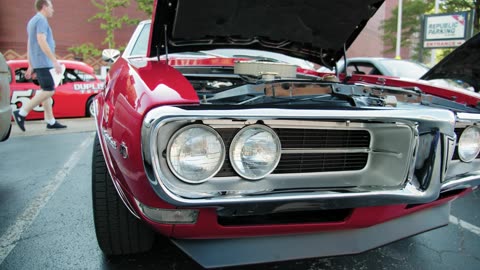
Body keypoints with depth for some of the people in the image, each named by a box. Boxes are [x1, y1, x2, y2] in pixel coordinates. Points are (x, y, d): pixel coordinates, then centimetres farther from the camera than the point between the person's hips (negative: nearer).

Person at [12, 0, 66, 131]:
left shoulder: (33, 21, 22)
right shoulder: (41, 20, -9)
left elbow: (29, 45, 23)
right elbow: (41, 41, -21)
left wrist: (31, 66, 23)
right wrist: (55, 61, -24)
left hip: (38, 63, 10)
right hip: (43, 62, -10)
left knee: (46, 91, 9)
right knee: (49, 91, -12)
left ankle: (51, 121, 10)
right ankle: (21, 113, -10)